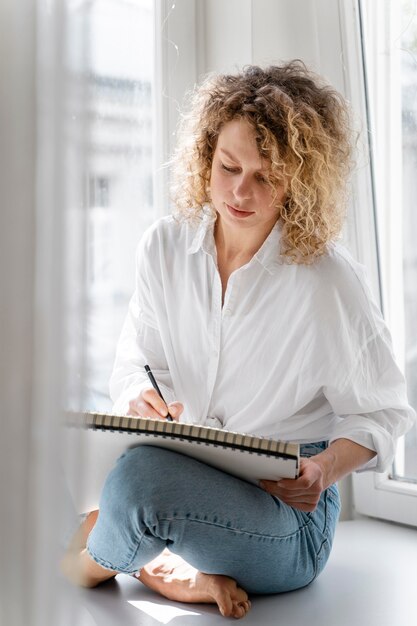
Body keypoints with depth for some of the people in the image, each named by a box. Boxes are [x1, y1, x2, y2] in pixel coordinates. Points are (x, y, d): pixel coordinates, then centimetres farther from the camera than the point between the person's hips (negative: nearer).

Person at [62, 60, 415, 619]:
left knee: (143, 474, -34)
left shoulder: (331, 282, -14)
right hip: (184, 479, 5)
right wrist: (140, 399, -16)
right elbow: (134, 364, 8)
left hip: (288, 513, -4)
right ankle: (182, 573, -6)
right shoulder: (165, 246, 1)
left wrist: (325, 470, -22)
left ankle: (92, 560, -1)